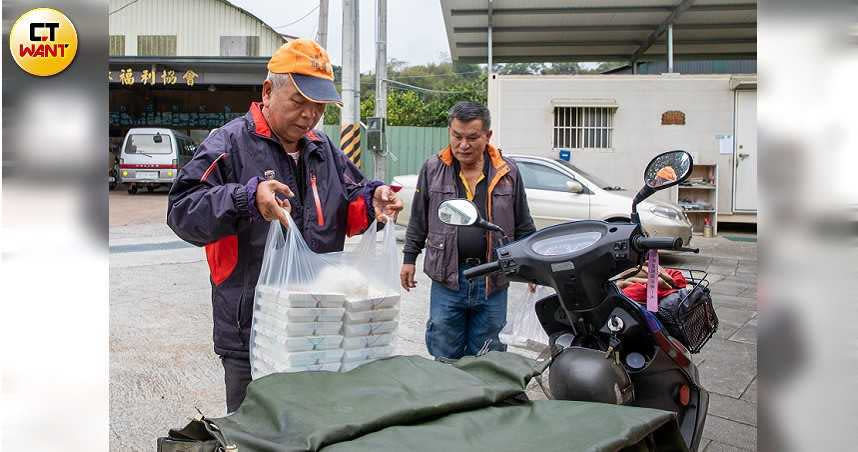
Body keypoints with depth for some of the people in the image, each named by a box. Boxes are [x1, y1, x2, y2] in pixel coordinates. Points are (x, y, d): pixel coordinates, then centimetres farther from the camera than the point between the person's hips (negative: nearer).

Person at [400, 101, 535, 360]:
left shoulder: (508, 172, 3)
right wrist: (409, 259, 10)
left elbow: (523, 225, 10)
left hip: (493, 280, 0)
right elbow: (418, 220, 10)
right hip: (447, 279, 0)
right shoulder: (433, 169, 3)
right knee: (445, 357, 7)